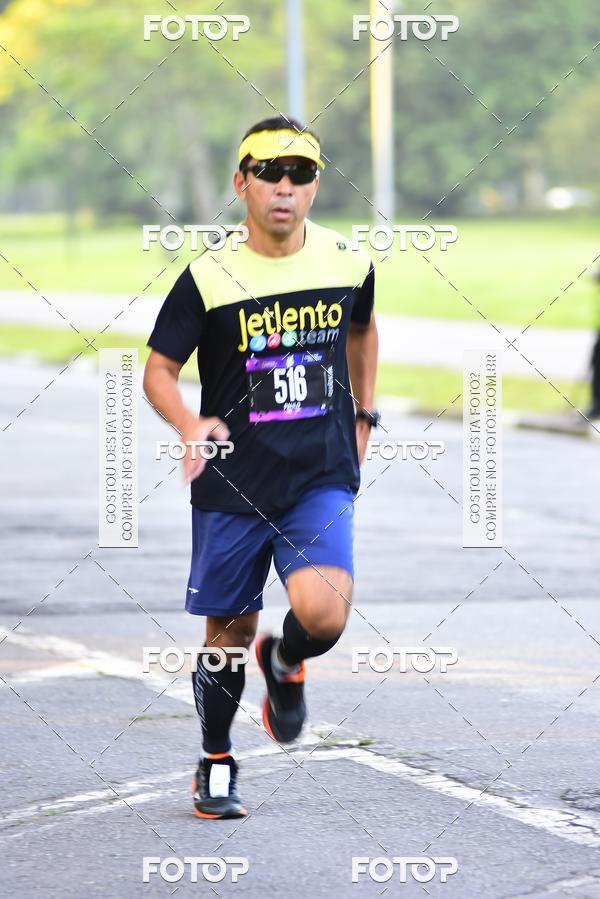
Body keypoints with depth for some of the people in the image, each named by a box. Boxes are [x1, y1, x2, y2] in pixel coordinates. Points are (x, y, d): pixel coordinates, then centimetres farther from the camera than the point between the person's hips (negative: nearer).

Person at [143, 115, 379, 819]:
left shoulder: (349, 263, 1)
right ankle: (217, 764, 32)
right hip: (232, 484, -1)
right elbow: (159, 371, -3)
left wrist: (362, 415, 23)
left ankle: (286, 664, 18)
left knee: (324, 614, -19)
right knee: (230, 632, 8)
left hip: (322, 479, 1)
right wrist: (190, 424, -23)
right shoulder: (210, 277, -7)